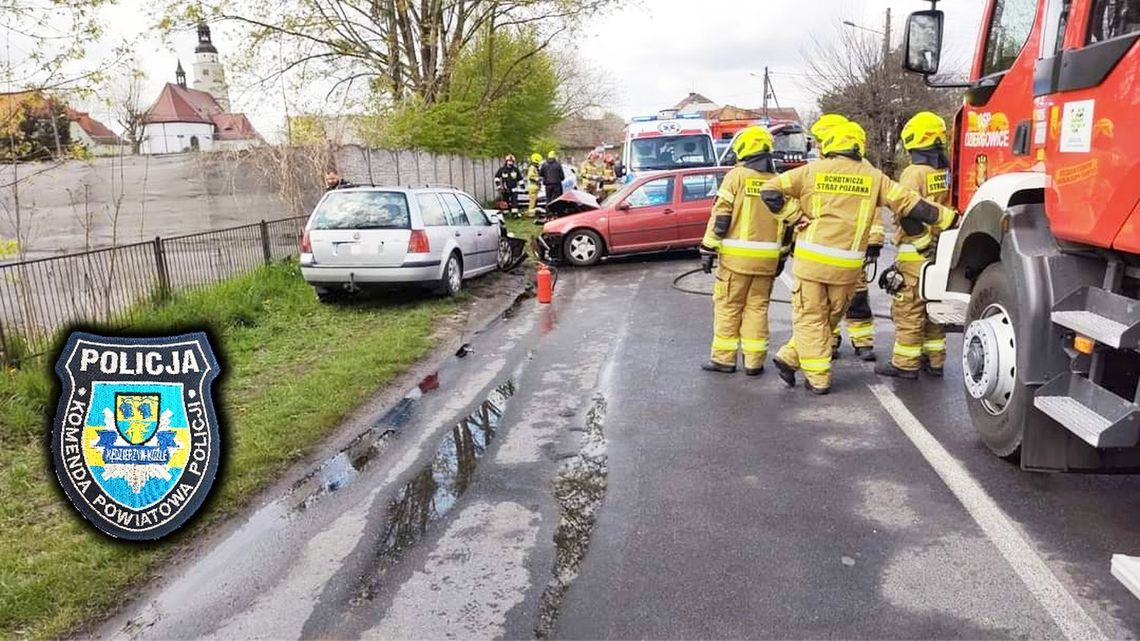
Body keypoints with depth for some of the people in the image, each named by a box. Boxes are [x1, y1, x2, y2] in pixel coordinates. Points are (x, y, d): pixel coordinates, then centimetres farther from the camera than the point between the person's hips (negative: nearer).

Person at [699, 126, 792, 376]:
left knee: (728, 306, 6)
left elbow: (720, 216, -9)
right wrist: (781, 256, 19)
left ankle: (724, 358, 11)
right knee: (757, 307, 11)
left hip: (736, 255, -4)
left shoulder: (737, 175, -5)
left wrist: (708, 249, -5)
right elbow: (788, 222, 12)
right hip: (767, 258, 4)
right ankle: (754, 362, 13)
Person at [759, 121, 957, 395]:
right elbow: (910, 203, 6)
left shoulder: (812, 171, 0)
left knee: (811, 318, 8)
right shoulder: (873, 177, 5)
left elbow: (769, 191, -5)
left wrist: (795, 216, -1)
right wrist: (950, 219, 13)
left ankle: (818, 378, 7)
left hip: (811, 259, -2)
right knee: (831, 316, 19)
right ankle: (791, 358, 18)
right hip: (848, 265, 2)